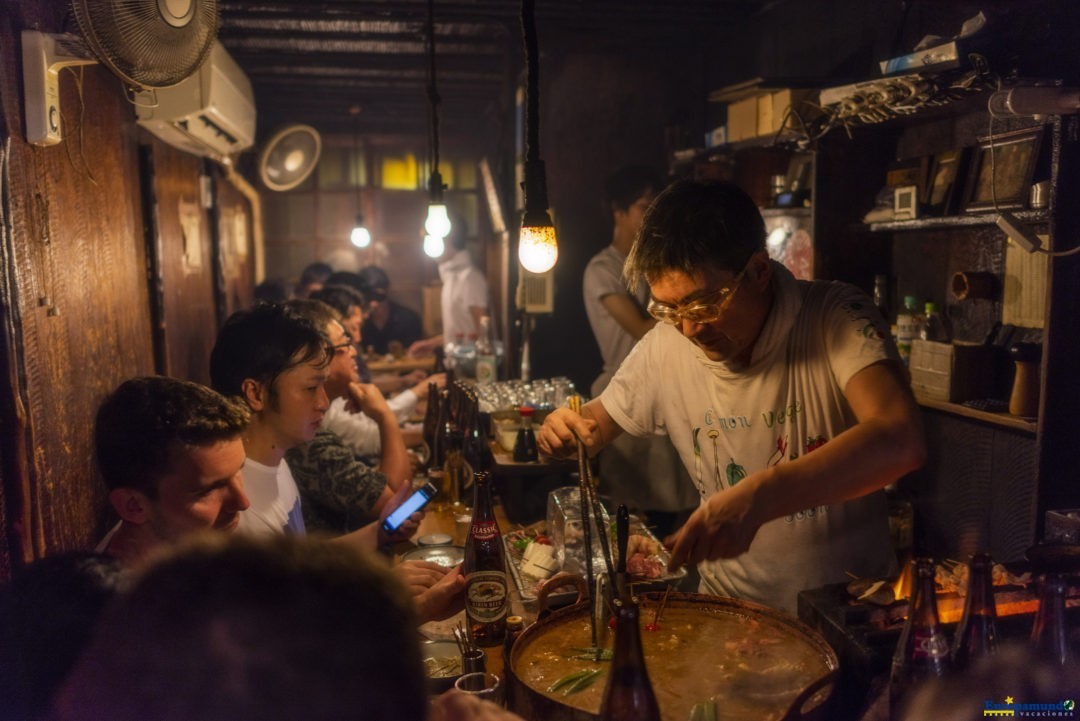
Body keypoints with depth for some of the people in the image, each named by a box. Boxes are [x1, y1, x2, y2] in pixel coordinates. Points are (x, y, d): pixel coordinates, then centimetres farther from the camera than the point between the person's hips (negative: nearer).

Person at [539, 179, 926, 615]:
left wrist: (759, 496, -43)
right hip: (730, 602, 2)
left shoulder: (836, 317, -15)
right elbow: (600, 419, 10)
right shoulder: (664, 346, -5)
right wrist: (567, 429, -14)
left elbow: (901, 441, -30)